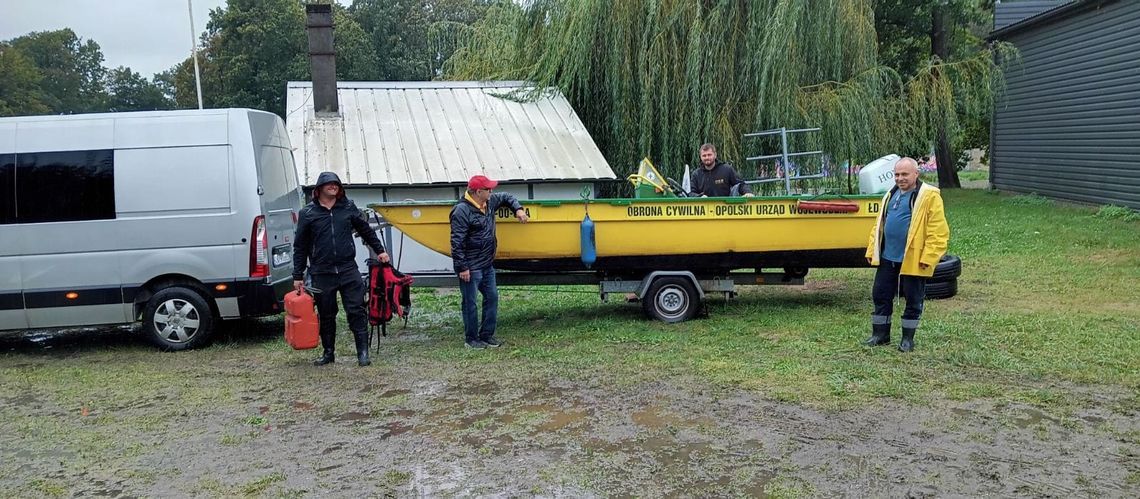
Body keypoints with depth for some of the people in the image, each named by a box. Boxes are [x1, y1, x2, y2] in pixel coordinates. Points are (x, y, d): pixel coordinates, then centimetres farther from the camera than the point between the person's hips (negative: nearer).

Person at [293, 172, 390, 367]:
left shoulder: (348, 207, 8)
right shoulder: (307, 213, 4)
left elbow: (366, 230, 21)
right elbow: (300, 247, 6)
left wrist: (379, 250, 18)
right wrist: (298, 276, 4)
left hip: (348, 270, 1)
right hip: (321, 274, 0)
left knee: (356, 311, -3)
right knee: (326, 315, 8)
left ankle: (363, 352, 3)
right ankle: (328, 353, 21)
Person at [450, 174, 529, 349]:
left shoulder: (489, 202, 6)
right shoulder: (461, 211, -20)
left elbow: (506, 197, 26)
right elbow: (457, 242, -21)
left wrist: (518, 209, 8)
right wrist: (462, 267, -21)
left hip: (487, 264, 9)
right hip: (470, 267, -9)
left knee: (492, 297, 12)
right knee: (470, 303, 3)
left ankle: (486, 335, 24)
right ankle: (471, 338, 15)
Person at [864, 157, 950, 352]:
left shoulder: (929, 197, -10)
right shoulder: (891, 195, 12)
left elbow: (938, 232, -15)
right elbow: (880, 225, 16)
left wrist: (928, 257, -19)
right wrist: (872, 250, 11)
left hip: (913, 260, -6)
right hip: (887, 257, 6)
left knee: (913, 300, 6)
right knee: (880, 295, 11)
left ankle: (908, 338, 19)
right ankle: (880, 334, 24)